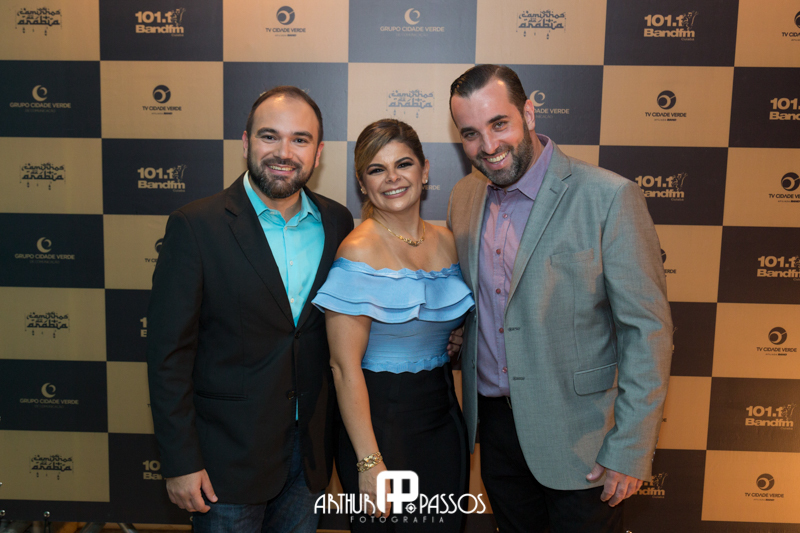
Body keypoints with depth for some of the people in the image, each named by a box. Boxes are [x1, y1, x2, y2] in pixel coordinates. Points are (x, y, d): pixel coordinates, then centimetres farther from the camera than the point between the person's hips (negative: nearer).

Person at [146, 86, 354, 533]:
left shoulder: (337, 222, -1)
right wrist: (180, 462, -12)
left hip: (311, 450, 4)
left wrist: (342, 432, 6)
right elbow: (168, 353, -12)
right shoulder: (196, 226, -14)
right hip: (229, 454, -4)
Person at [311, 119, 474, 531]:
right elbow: (345, 368, -17)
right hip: (379, 420, -6)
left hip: (442, 416, 6)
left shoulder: (445, 240, 3)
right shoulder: (358, 253, -16)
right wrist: (369, 462, -18)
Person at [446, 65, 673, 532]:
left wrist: (630, 450, -15)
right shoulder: (464, 197, 2)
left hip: (578, 438, -5)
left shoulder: (609, 198, -17)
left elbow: (648, 328, -15)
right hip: (494, 422, 5)